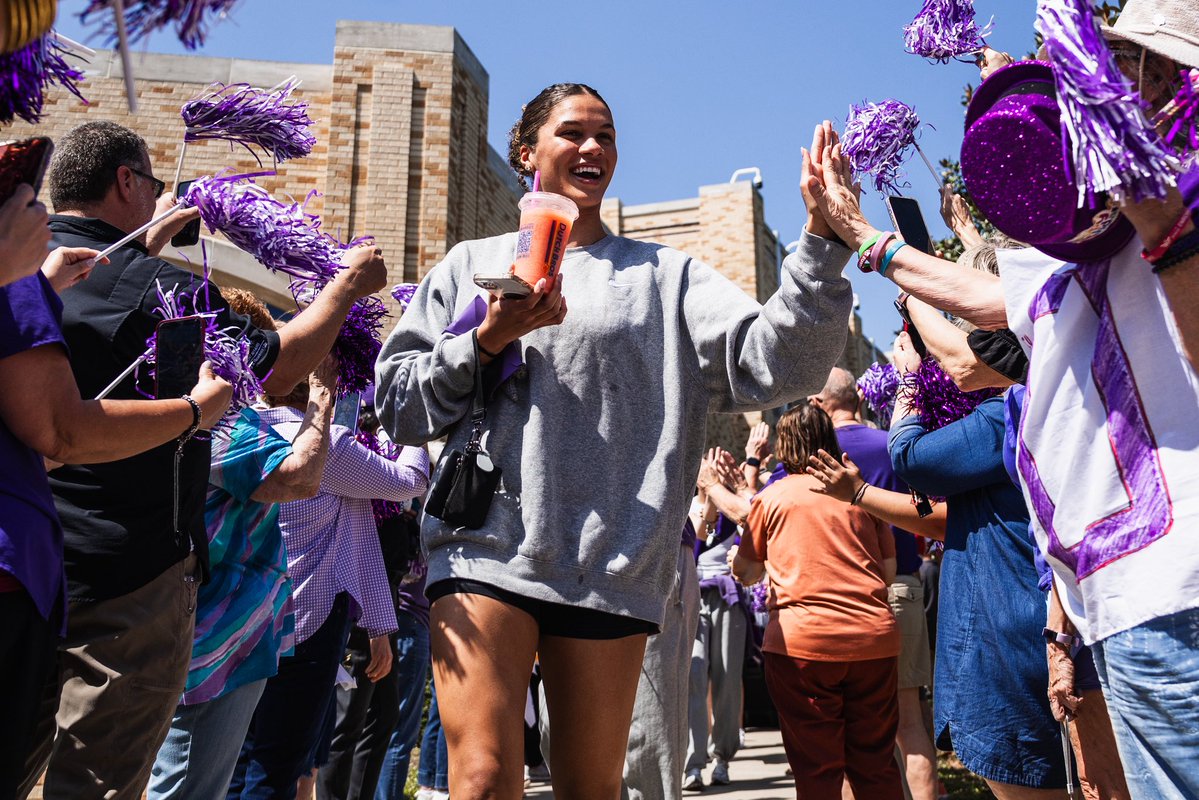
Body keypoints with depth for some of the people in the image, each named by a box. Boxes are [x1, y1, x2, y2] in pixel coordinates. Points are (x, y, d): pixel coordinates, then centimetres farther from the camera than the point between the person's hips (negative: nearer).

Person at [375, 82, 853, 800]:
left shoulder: (663, 274, 12)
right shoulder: (472, 264, 14)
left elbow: (772, 363, -3)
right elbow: (400, 404, 10)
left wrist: (822, 242, -15)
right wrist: (485, 341, -5)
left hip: (611, 564, 1)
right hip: (486, 545, 0)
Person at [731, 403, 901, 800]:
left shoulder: (772, 496, 4)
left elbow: (748, 573, 12)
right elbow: (889, 570, 13)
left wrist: (734, 558, 33)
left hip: (802, 640, -3)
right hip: (875, 637, 3)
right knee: (876, 763, 14)